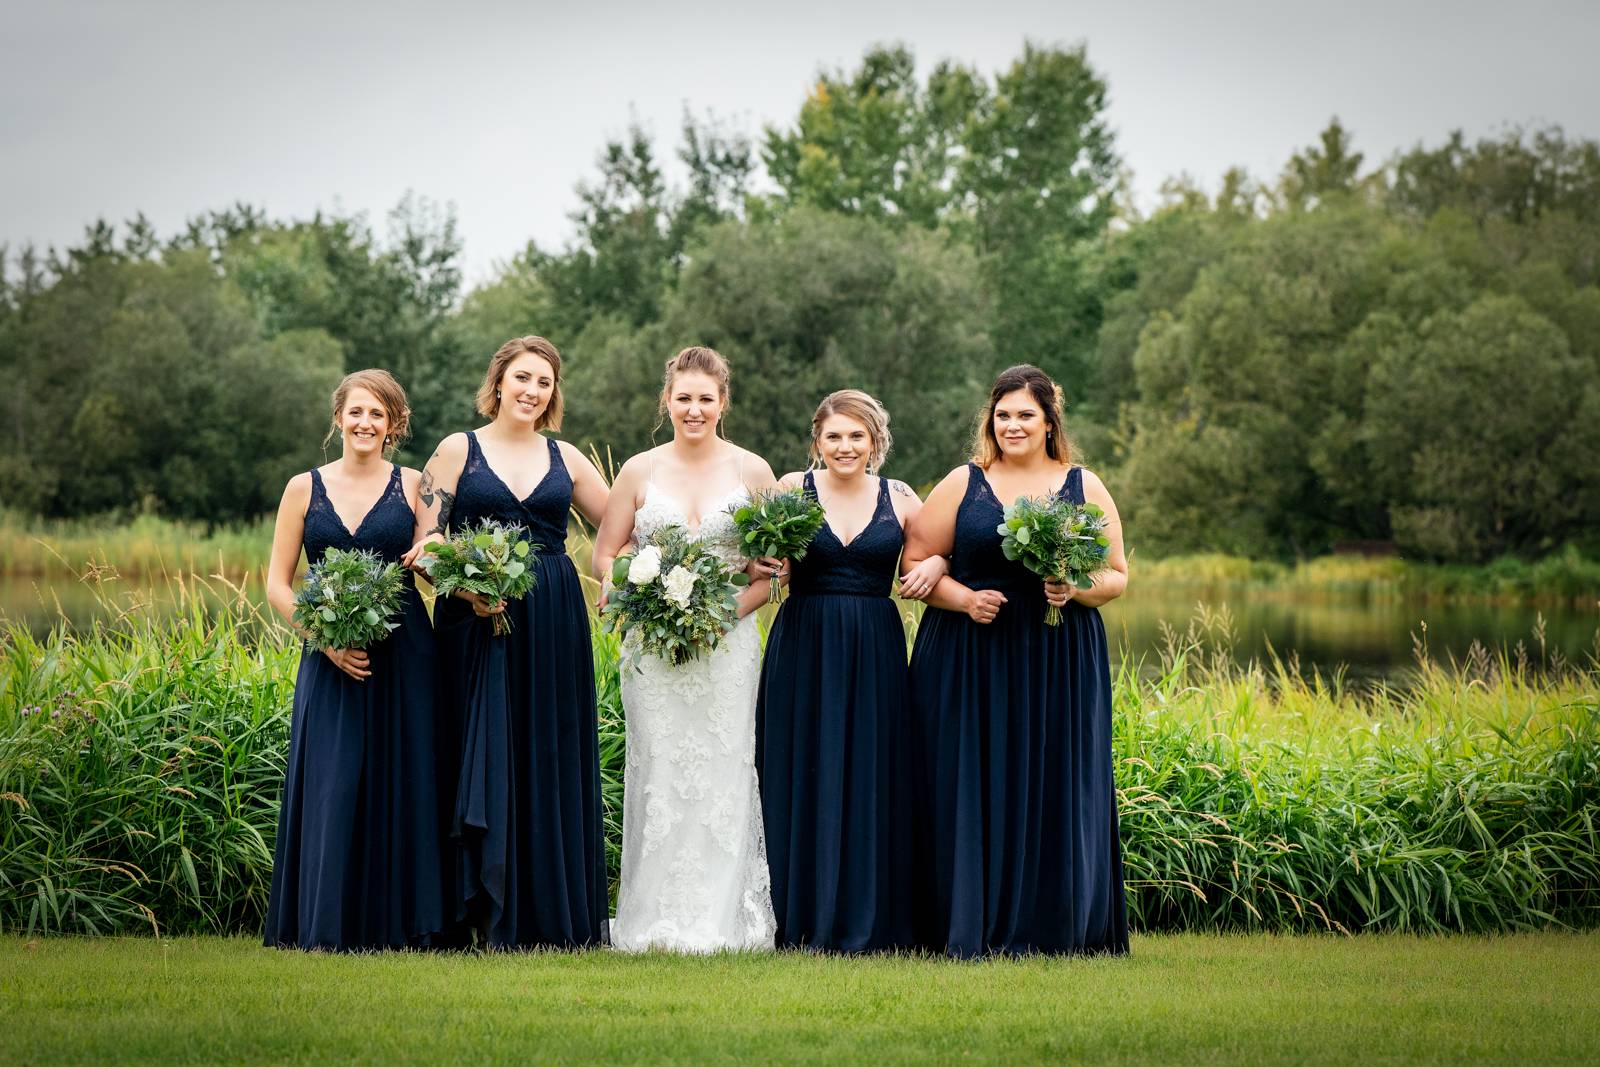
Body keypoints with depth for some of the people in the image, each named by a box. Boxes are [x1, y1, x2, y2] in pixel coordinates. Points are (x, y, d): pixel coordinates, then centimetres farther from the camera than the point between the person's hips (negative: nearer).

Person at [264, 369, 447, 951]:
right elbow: (277, 585, 6)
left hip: (403, 658, 0)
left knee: (403, 783, 0)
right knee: (333, 787, -2)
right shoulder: (305, 488, 6)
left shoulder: (413, 486, 5)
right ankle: (331, 924, 5)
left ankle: (403, 921, 8)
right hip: (331, 659, 0)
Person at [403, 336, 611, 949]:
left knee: (555, 762, 3)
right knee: (489, 758, -4)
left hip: (554, 624, 3)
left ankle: (560, 914, 9)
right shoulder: (458, 450, 5)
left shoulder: (566, 459, 13)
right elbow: (426, 546, -1)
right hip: (479, 620, -3)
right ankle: (498, 918, 0)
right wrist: (467, 590, -17)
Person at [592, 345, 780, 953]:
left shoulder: (752, 472, 5)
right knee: (658, 776, -3)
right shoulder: (639, 472, 6)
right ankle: (656, 922, 1)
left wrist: (729, 611, -10)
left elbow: (780, 564, 5)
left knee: (724, 775, -4)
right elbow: (605, 556, 9)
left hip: (730, 645, 0)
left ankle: (723, 921, 1)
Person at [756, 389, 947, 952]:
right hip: (803, 651, -1)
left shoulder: (899, 499, 6)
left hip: (874, 653, 1)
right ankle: (803, 920, 7)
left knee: (870, 778, 2)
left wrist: (934, 565, -6)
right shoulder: (792, 488, 2)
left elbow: (944, 551, 16)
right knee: (803, 779, 0)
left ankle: (866, 921, 8)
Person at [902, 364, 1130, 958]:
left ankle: (1049, 926, 5)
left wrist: (1077, 590, -11)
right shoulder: (962, 485, 6)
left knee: (1053, 789, -1)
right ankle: (971, 927, 1)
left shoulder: (1085, 488, 8)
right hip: (970, 663, -1)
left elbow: (1117, 575, 10)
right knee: (972, 789, -3)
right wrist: (964, 598, -12)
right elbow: (914, 563, 5)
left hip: (1059, 664, 1)